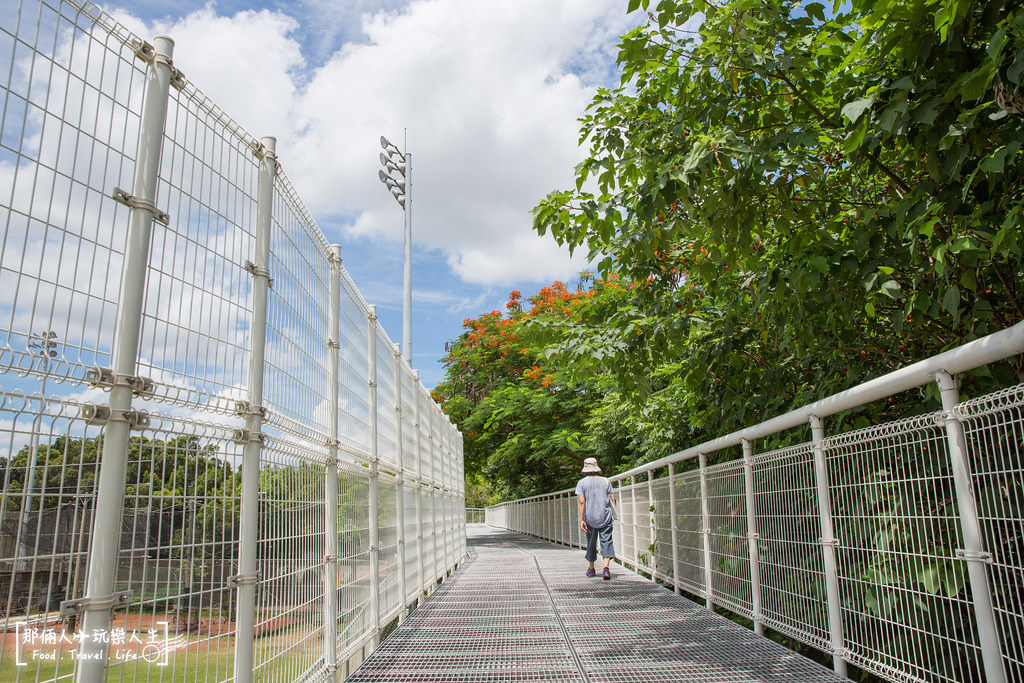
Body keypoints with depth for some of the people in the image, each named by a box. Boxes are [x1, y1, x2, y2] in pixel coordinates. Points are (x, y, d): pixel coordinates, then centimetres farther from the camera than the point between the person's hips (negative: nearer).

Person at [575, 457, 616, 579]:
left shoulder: (581, 483, -2)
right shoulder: (606, 481, 3)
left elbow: (581, 501, -11)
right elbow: (613, 499, 3)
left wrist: (581, 520, -12)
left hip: (590, 518, 0)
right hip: (605, 517, 0)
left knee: (591, 542, 14)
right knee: (606, 541, -1)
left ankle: (591, 569, 26)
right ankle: (606, 568, -18)